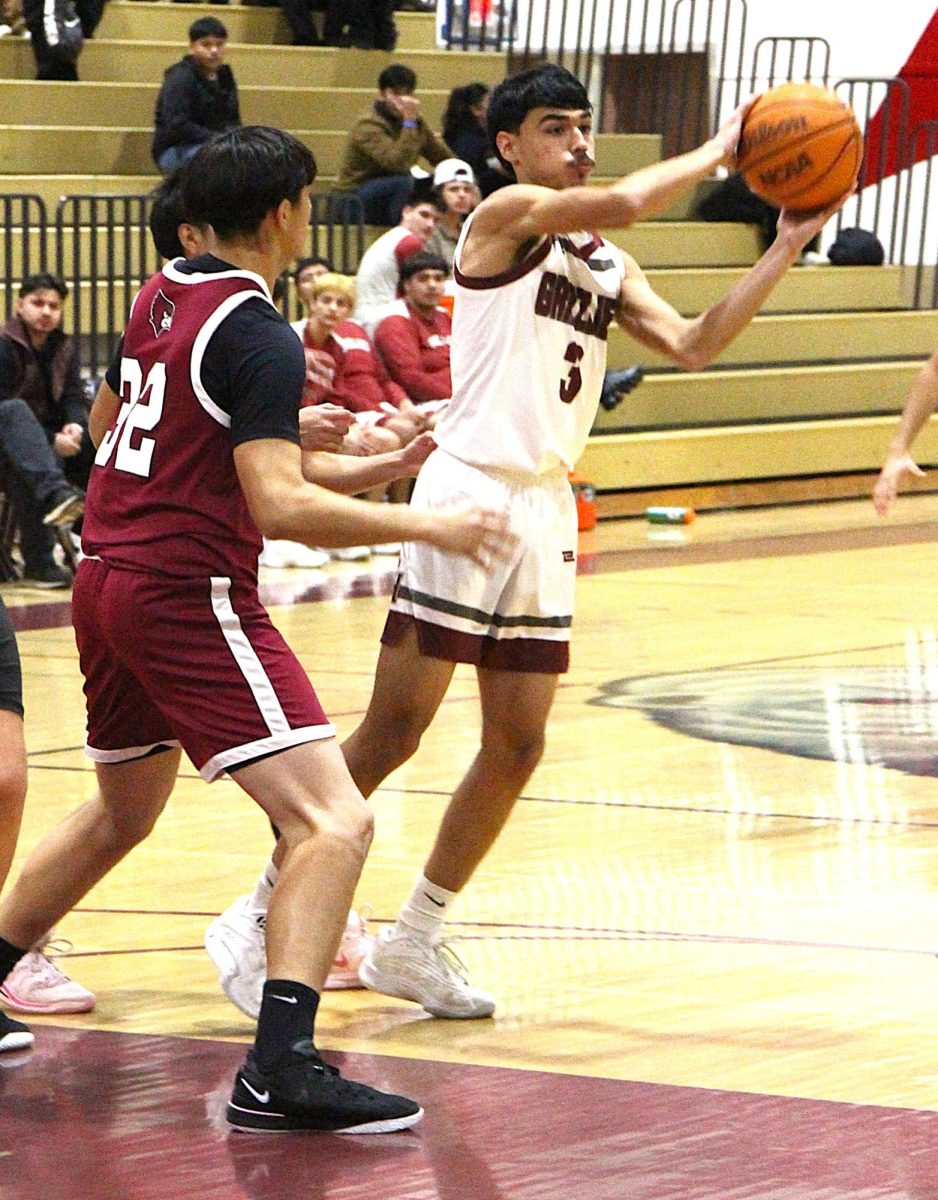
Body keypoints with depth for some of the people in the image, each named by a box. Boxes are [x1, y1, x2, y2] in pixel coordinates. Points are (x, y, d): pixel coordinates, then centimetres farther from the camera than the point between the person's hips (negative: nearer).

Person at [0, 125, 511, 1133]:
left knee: (121, 813, 29)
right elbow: (278, 506, -24)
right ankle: (280, 1069, -27)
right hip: (191, 596, -9)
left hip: (106, 584, 9)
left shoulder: (160, 295, 11)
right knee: (333, 821, -14)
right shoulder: (260, 338, -15)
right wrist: (425, 526, -20)